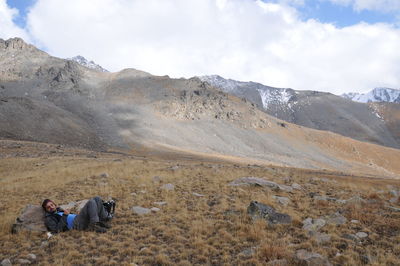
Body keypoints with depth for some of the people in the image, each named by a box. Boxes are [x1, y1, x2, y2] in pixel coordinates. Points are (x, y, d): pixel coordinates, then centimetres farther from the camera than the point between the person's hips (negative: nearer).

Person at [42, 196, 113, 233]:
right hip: (76, 224, -8)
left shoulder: (60, 211, 32)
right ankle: (94, 225, -29)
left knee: (97, 199, 0)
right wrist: (64, 216, -11)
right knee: (91, 202, -24)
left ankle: (102, 221, -2)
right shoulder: (48, 219, 7)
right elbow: (56, 230, -10)